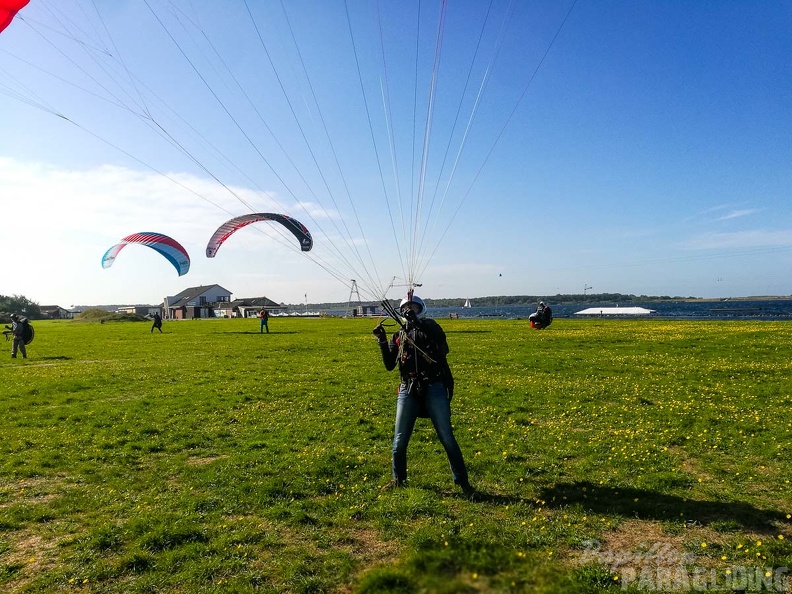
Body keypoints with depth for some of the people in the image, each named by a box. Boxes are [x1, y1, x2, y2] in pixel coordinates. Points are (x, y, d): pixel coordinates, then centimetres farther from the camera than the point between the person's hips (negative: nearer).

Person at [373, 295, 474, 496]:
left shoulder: (430, 325, 7)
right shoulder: (398, 335, 13)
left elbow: (439, 336, -18)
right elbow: (389, 365, 5)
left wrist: (416, 322, -26)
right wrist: (382, 341, -6)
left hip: (434, 388, -3)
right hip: (408, 390, 3)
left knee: (447, 438, -2)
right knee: (399, 440, 8)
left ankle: (463, 482, 8)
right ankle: (398, 479, 29)